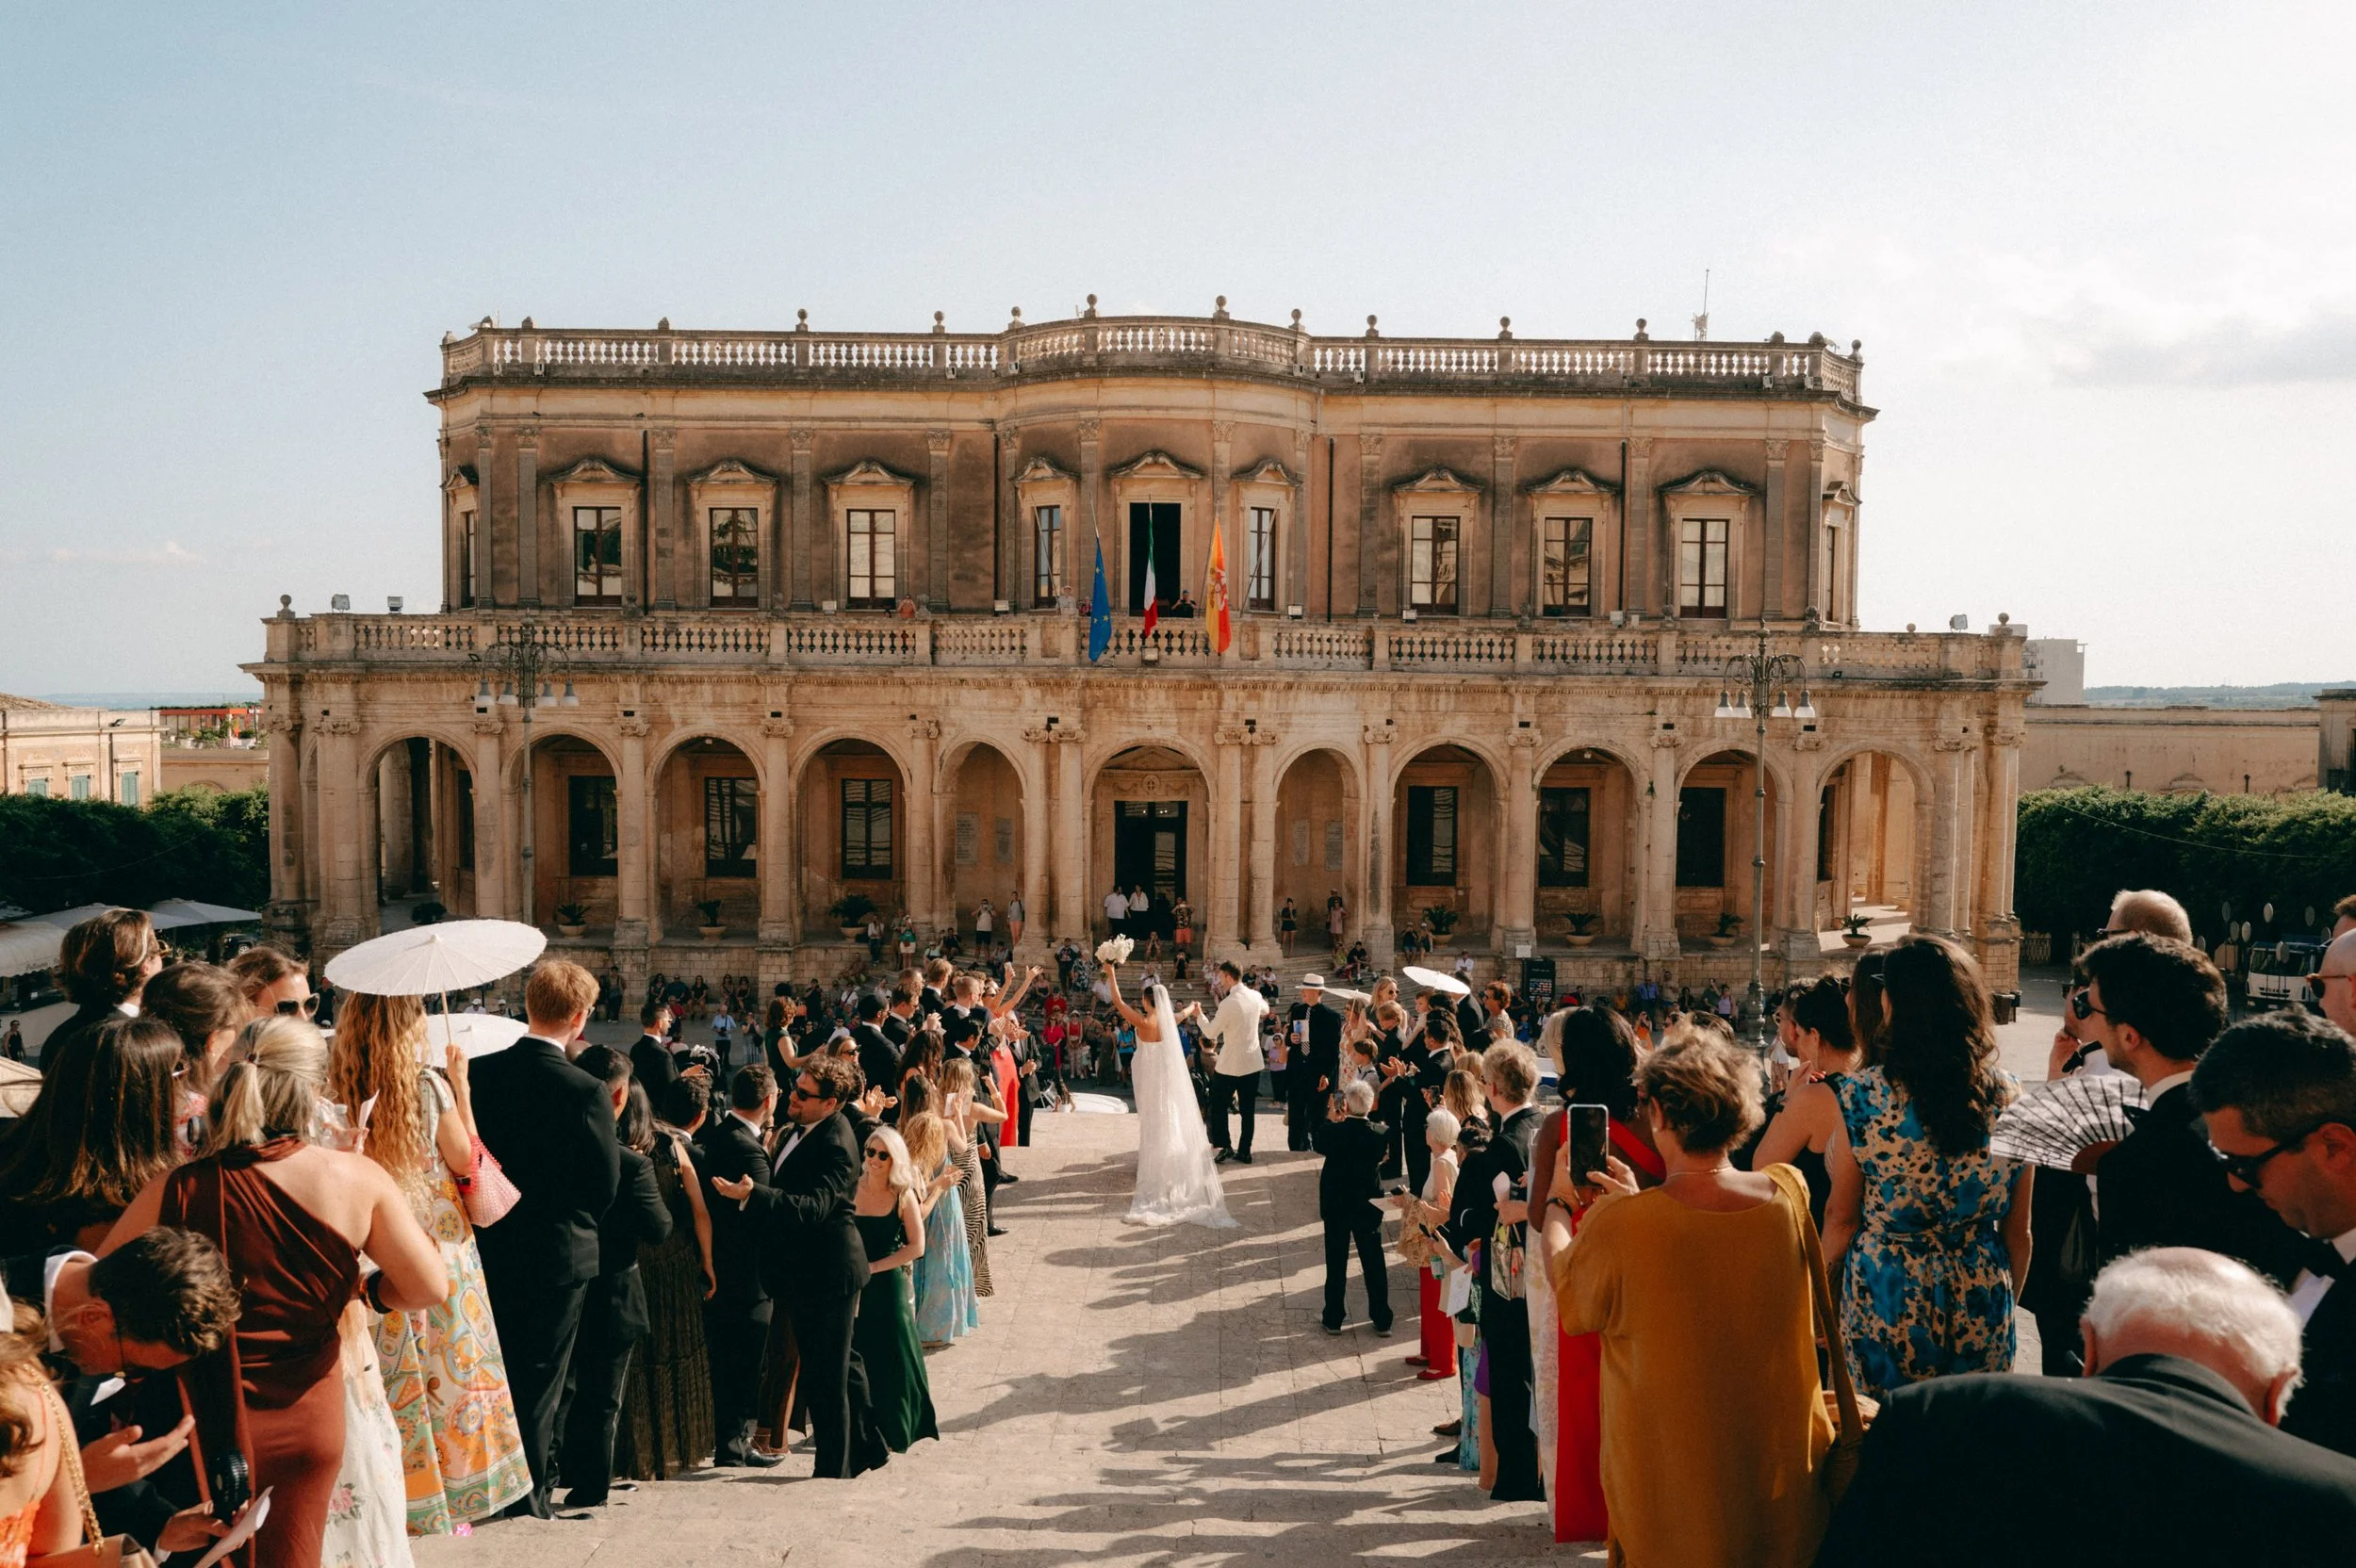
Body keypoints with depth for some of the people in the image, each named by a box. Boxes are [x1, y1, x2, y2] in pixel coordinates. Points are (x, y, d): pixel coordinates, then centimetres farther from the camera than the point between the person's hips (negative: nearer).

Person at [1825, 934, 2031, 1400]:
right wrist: (2004, 1308, 18)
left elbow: (1842, 1217, -6)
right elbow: (2018, 1232, 3)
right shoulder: (2009, 1098, -5)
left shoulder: (1861, 1096, -14)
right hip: (1981, 1304, 3)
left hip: (1886, 1301, -3)